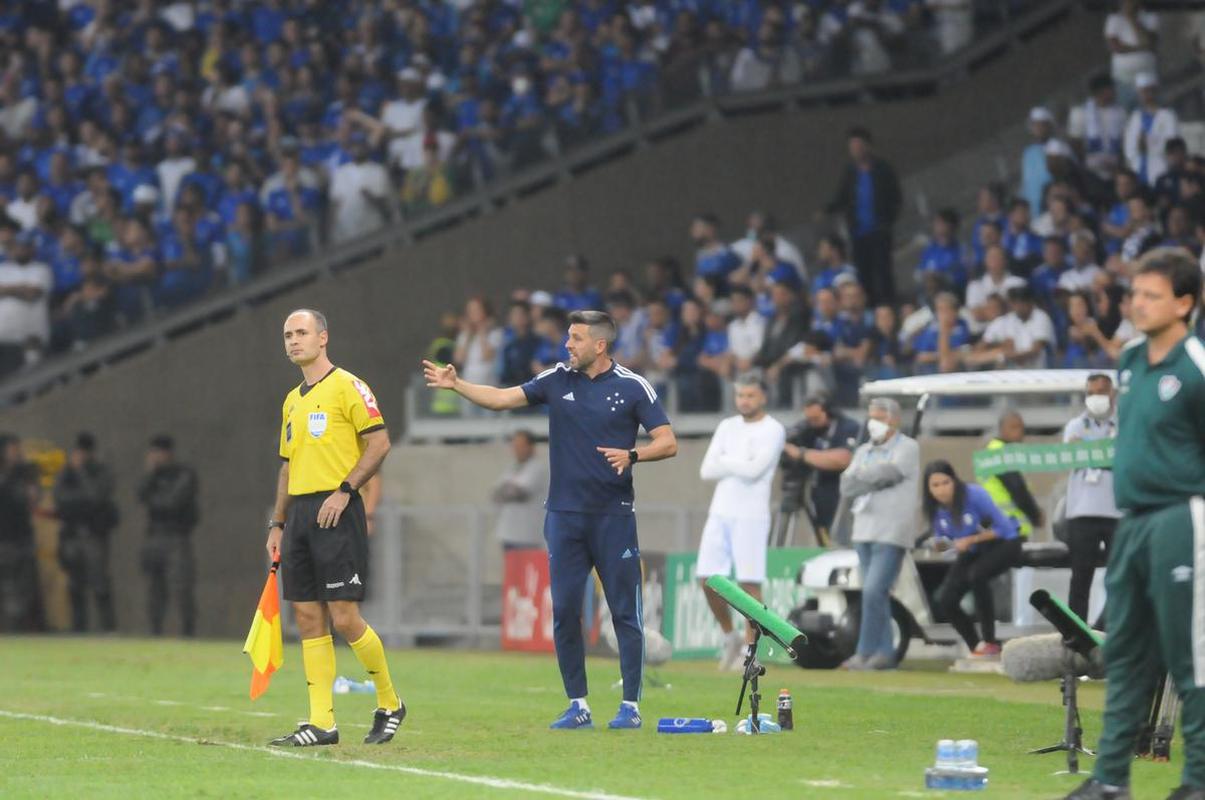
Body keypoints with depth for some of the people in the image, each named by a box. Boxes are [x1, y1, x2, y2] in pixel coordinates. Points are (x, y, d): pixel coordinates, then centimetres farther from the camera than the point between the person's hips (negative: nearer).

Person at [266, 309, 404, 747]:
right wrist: (277, 524, 18)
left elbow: (379, 442, -11)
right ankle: (321, 723, 2)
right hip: (300, 514, 8)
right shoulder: (292, 401, 19)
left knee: (344, 617, -9)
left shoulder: (346, 386, -5)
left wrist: (344, 490, -17)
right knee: (308, 618, 2)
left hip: (337, 514, -8)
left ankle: (389, 703, 9)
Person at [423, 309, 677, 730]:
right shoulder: (557, 379, 7)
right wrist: (456, 384, -2)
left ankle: (631, 706, 4)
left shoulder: (633, 387, -3)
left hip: (614, 516, -3)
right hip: (564, 515, 3)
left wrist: (632, 455, -21)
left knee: (624, 612, -2)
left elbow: (667, 443, -4)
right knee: (564, 611, 1)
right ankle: (578, 706, 8)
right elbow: (502, 398, 9)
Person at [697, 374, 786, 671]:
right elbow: (707, 471, 5)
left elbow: (753, 470, -16)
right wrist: (740, 465, -7)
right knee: (708, 579, 1)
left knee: (749, 582, -7)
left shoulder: (773, 430, -3)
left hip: (751, 515, -5)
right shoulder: (727, 427, 14)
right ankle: (730, 635, 19)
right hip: (719, 513, 5)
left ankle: (750, 648, -2)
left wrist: (725, 460, -2)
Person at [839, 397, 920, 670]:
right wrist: (876, 480, -8)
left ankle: (866, 652, -11)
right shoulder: (863, 451, 19)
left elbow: (888, 472, -17)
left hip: (891, 533, -7)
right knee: (877, 594, 6)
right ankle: (884, 653, 9)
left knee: (873, 591, -15)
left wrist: (861, 477, 0)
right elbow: (847, 486, 6)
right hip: (863, 531, 7)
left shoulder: (907, 448, 0)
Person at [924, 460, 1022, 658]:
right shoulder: (932, 507, -12)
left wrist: (971, 540, -29)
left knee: (976, 575, -35)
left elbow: (1002, 528, -21)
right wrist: (940, 543, -22)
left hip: (1002, 543, -6)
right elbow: (941, 537, 2)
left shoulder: (974, 495, -28)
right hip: (972, 552, 6)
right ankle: (976, 647, 12)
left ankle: (990, 643, -23)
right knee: (944, 600, -9)